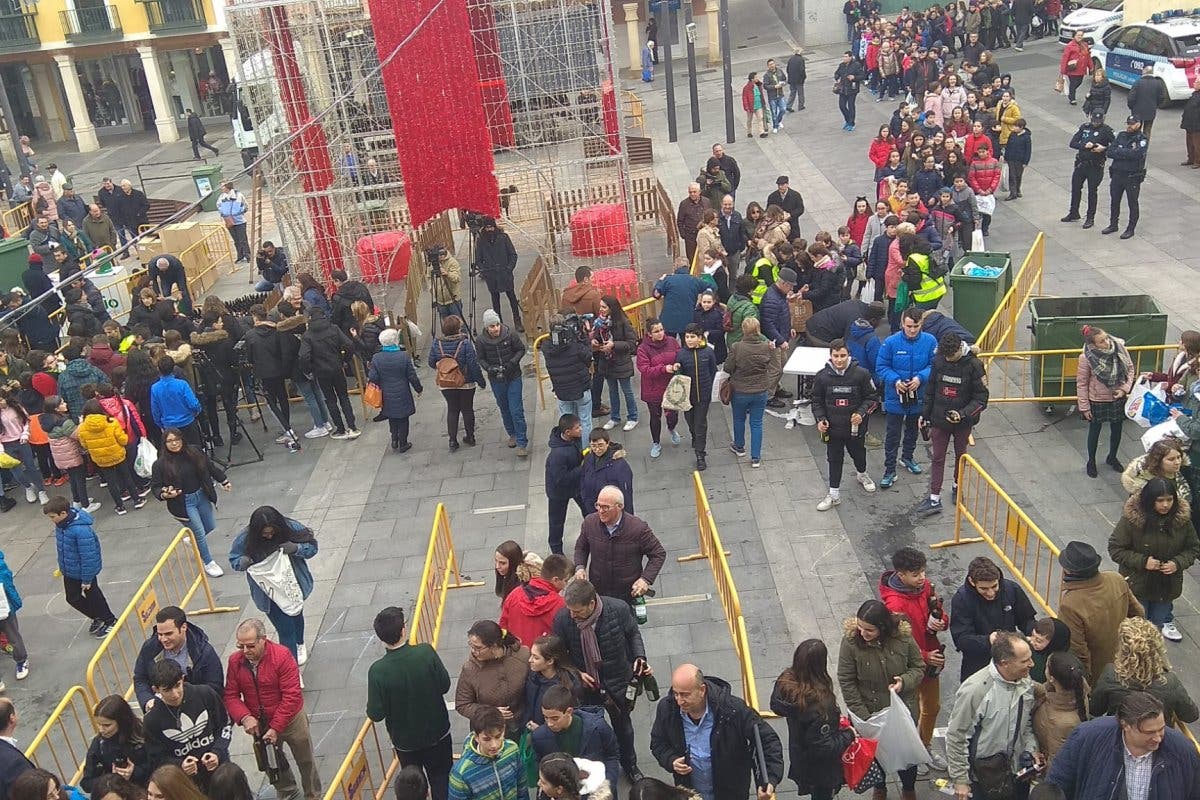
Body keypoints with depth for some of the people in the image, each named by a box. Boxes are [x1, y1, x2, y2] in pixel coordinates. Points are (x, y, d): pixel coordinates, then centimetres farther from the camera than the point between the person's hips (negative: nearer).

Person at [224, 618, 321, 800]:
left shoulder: (282, 655, -25)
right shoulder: (235, 660, -11)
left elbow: (291, 696, -25)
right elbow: (231, 695, -9)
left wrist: (276, 728, -25)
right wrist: (245, 717, -26)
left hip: (290, 720, -4)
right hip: (259, 724, 4)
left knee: (305, 761, 13)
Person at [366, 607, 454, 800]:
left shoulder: (378, 670, -26)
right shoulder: (426, 652, -24)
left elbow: (376, 714, -18)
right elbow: (445, 685, -12)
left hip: (404, 740, 0)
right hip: (437, 732, 0)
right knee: (441, 777, 22)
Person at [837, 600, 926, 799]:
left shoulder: (903, 637, -21)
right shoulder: (851, 641, -25)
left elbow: (918, 668, -6)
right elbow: (846, 682, -17)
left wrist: (904, 682, -27)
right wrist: (862, 716, -16)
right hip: (870, 712, -1)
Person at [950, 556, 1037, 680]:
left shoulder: (1012, 589, -11)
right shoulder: (960, 599, -20)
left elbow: (1027, 620, 3)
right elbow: (961, 639, -24)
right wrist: (987, 641, -41)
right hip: (977, 666, -3)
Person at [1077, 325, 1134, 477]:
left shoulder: (1119, 347, -15)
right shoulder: (1086, 357, -23)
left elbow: (1130, 368, 0)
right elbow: (1081, 383, -13)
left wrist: (1124, 389, -12)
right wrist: (1084, 406, -10)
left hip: (1118, 399, 4)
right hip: (1097, 401, -3)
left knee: (1117, 430, 20)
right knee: (1094, 431, 15)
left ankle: (1112, 457, 46)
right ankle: (1091, 462, 36)